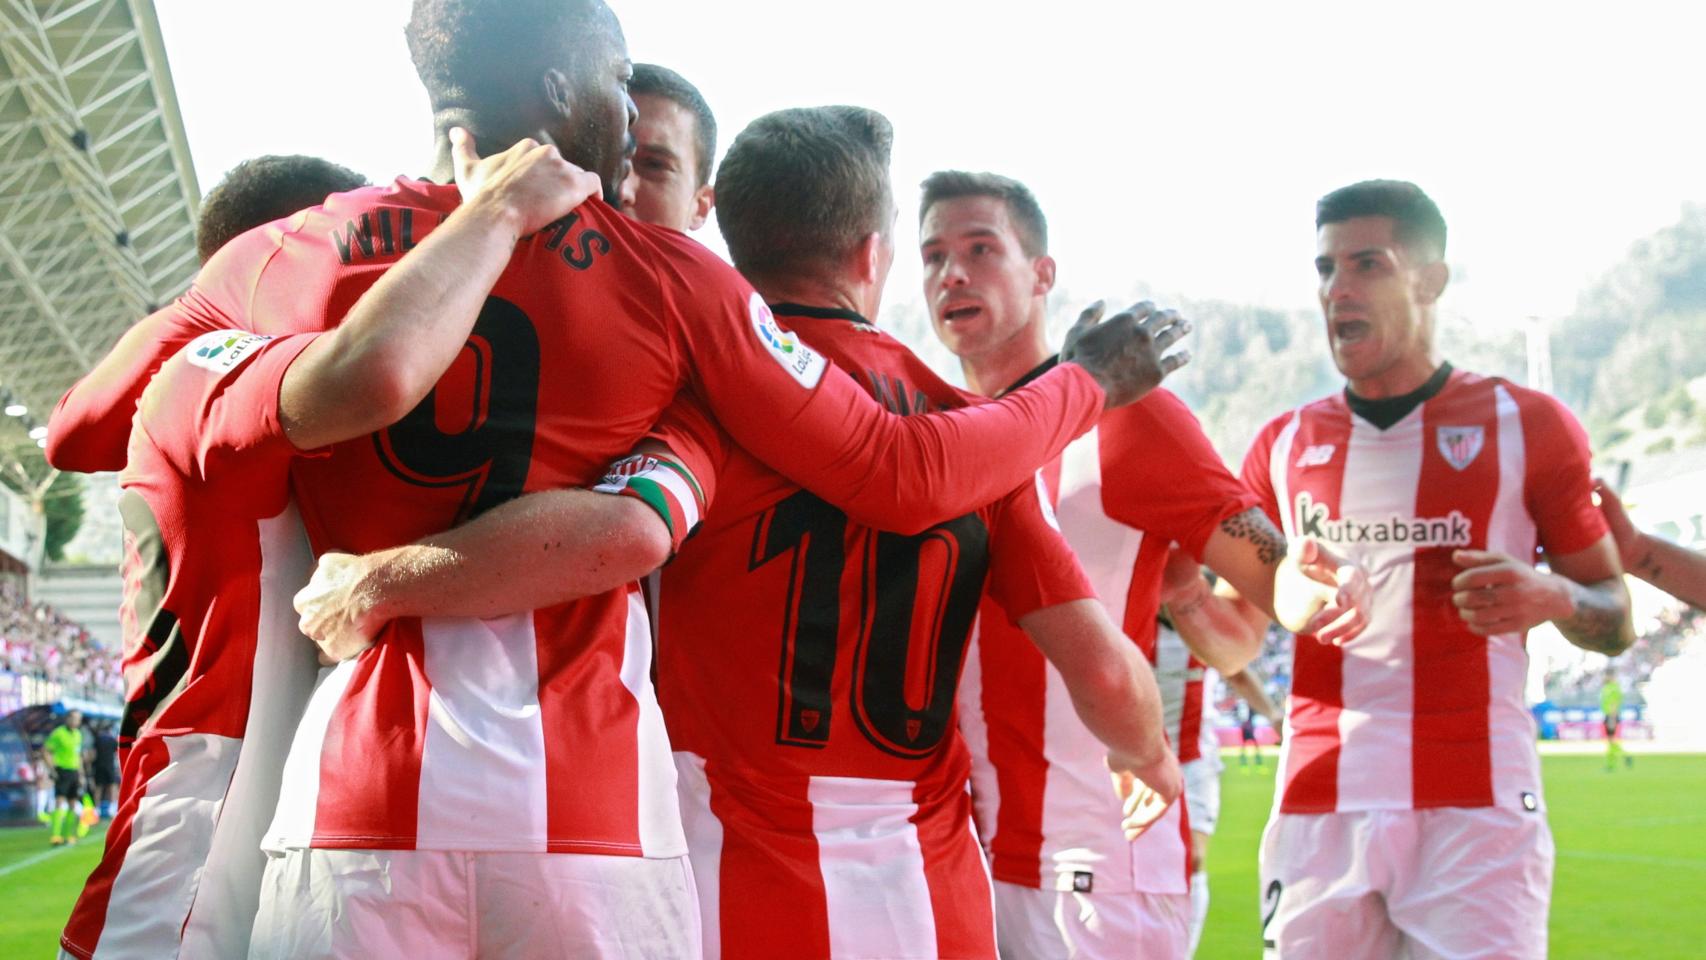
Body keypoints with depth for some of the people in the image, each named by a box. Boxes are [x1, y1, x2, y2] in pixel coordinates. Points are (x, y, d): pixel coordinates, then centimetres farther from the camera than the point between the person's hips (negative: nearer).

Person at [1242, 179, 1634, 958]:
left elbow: (1616, 621, 8)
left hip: (1475, 807, -3)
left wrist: (1553, 598, -14)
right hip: (1319, 809, 3)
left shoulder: (1525, 426, 3)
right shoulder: (1286, 446, 12)